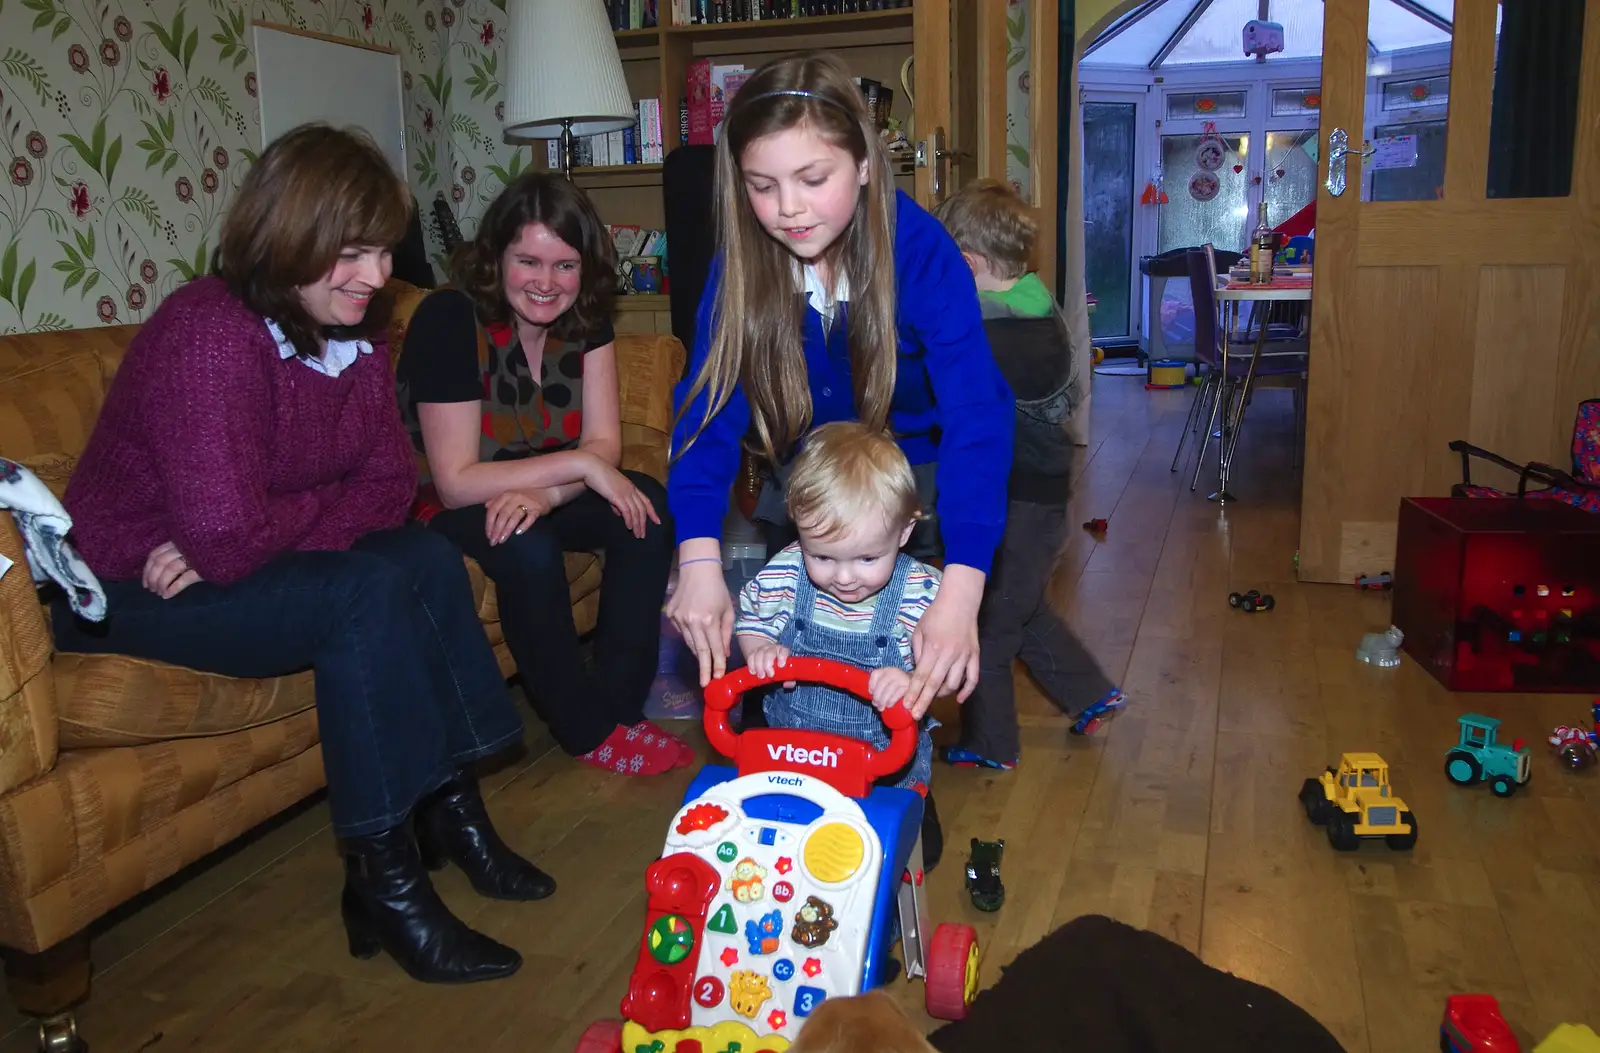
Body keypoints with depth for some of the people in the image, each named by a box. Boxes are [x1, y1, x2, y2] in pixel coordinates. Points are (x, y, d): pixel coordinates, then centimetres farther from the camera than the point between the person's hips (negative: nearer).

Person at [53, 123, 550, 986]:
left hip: (231, 557, 7)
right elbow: (227, 537, -33)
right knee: (365, 593, -28)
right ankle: (384, 884, -19)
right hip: (127, 590, -7)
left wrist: (254, 533, -21)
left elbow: (392, 484, -6)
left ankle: (451, 811, -5)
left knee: (429, 559, -14)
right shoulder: (209, 334, -26)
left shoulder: (354, 331, 0)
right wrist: (333, 508, -14)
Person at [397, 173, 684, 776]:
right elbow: (456, 481, -25)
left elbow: (604, 444, -11)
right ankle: (586, 730, -14)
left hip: (539, 494, 5)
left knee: (648, 509, -20)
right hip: (441, 506, -5)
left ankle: (619, 705, -13)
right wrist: (577, 464, -29)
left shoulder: (585, 315, -7)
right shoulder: (449, 319, -23)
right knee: (528, 549, -35)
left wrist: (544, 494, -31)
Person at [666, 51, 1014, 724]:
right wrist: (698, 560, -43)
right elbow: (710, 404, -26)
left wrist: (961, 591, -50)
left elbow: (976, 414, -37)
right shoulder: (741, 261, -19)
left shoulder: (920, 250, -28)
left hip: (913, 463, -2)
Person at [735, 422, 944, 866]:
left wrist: (913, 683, -40)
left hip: (887, 753, -2)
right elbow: (750, 622, -1)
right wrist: (760, 650, -23)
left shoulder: (921, 591, -22)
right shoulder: (785, 574, -16)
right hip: (792, 742, 2)